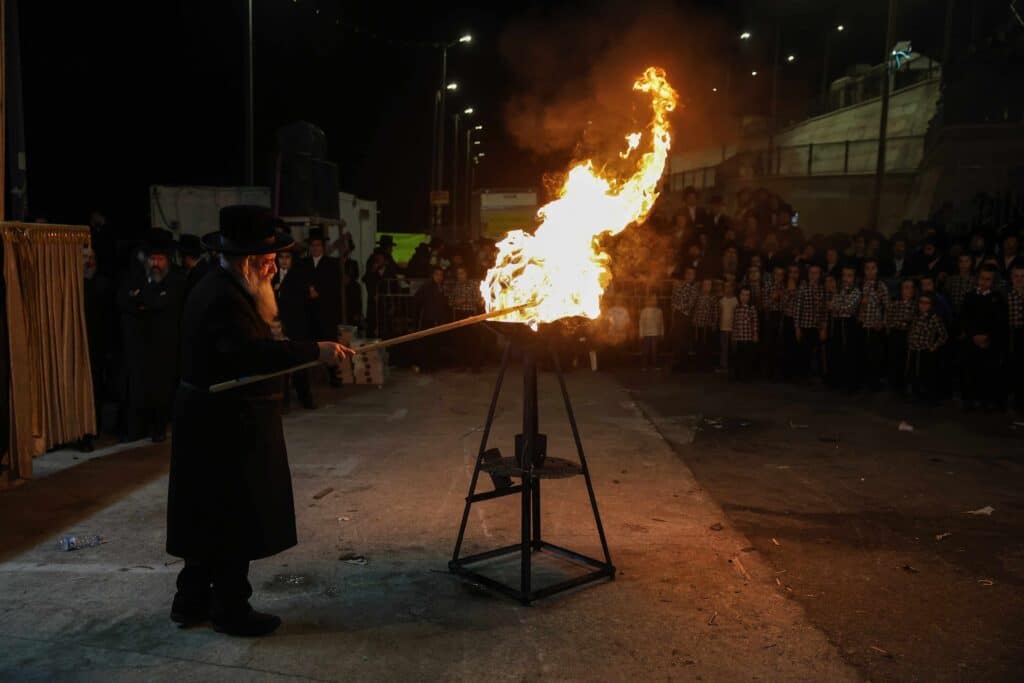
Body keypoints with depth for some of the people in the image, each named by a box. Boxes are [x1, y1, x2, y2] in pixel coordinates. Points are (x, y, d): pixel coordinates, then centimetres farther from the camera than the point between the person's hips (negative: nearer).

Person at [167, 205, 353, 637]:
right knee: (234, 520, 2)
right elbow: (251, 353, -37)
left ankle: (192, 601, 31)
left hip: (211, 423, 11)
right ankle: (231, 610, 15)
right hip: (228, 426, -11)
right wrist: (316, 351, -37)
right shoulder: (223, 299, -22)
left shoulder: (218, 289, 12)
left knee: (212, 515, 18)